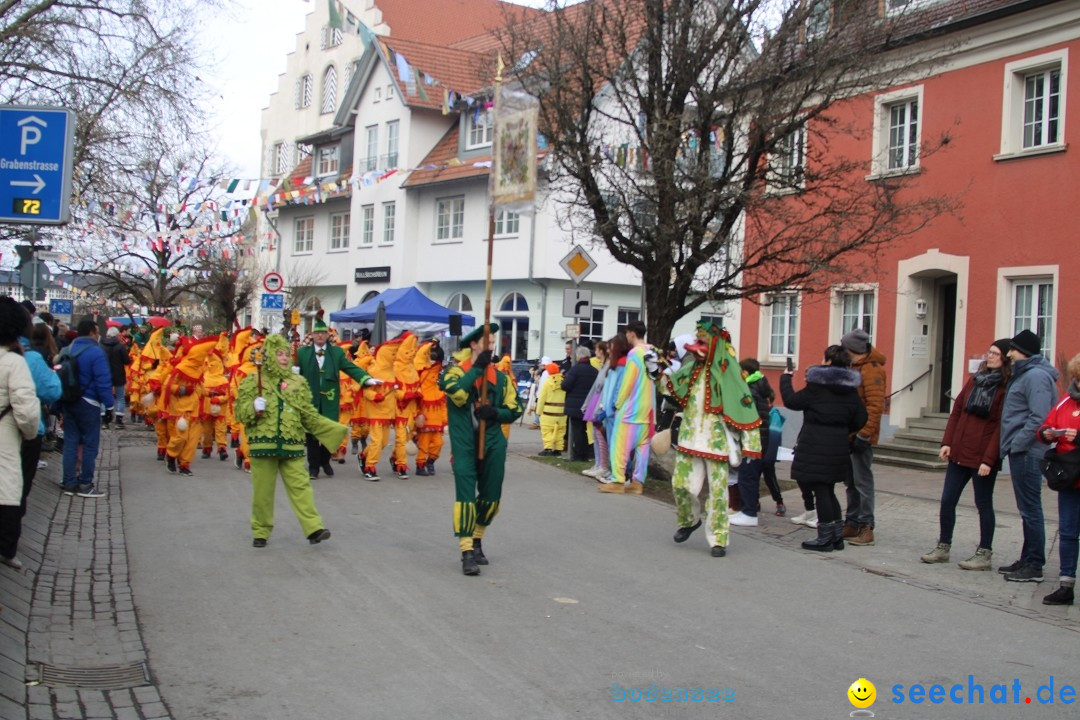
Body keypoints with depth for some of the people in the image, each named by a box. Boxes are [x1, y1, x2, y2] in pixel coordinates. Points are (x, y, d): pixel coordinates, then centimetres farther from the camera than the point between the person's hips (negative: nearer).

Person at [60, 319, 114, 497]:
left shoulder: (67, 350, 8)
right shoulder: (96, 352, -14)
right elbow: (103, 381, -17)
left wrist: (60, 402, 15)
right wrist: (108, 405, -11)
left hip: (68, 402, 7)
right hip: (88, 403, -7)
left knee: (70, 442, 11)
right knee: (90, 443, 1)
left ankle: (70, 483, 14)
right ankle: (85, 485, 4)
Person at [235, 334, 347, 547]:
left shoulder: (298, 383, 10)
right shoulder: (253, 381, 2)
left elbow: (310, 416, 12)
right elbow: (240, 412, 1)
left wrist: (336, 429, 6)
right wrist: (254, 408, -21)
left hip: (292, 446, 2)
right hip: (263, 444, -2)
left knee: (300, 487, -3)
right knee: (263, 490, 6)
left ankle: (314, 528, -6)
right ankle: (261, 532, 19)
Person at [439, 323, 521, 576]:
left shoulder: (500, 377, 8)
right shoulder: (455, 371, -3)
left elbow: (514, 410, 9)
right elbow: (456, 392, -24)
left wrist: (496, 413, -11)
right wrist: (477, 368, -18)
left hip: (492, 445, 4)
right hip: (464, 445, -4)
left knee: (491, 497, 12)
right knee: (466, 497, -12)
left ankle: (477, 540, 34)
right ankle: (467, 552, -8)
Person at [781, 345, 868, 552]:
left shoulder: (817, 386, -12)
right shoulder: (850, 389, 6)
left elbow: (791, 401, -5)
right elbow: (860, 419, 7)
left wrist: (785, 378, 10)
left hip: (816, 446, -7)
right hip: (839, 445, 7)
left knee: (820, 490, 0)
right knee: (828, 490, 18)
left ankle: (825, 538, 3)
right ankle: (837, 536, 21)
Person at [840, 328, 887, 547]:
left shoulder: (871, 370, -14)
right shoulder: (854, 368, 15)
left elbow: (875, 406, -20)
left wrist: (863, 434, -22)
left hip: (860, 435, -9)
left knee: (862, 481, -5)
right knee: (851, 481, 14)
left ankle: (866, 527, 0)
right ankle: (852, 523, 22)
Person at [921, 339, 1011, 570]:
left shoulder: (1007, 388, -10)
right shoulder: (975, 380, 10)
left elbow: (1001, 427, -14)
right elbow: (956, 411, 11)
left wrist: (988, 459, -17)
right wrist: (947, 442, 3)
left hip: (983, 458, -6)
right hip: (959, 453, 6)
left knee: (983, 504, 5)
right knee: (947, 501, 8)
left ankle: (984, 554, 16)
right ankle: (943, 548, 20)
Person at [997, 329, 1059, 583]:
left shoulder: (1036, 376, -15)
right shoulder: (1024, 374, 17)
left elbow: (1039, 418, -23)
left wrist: (1017, 444, -18)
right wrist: (1011, 445, 14)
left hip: (1027, 453, -10)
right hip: (1021, 452, 10)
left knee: (1030, 509, -5)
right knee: (1027, 509, 15)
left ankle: (1034, 566, 0)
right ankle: (1027, 560, 22)